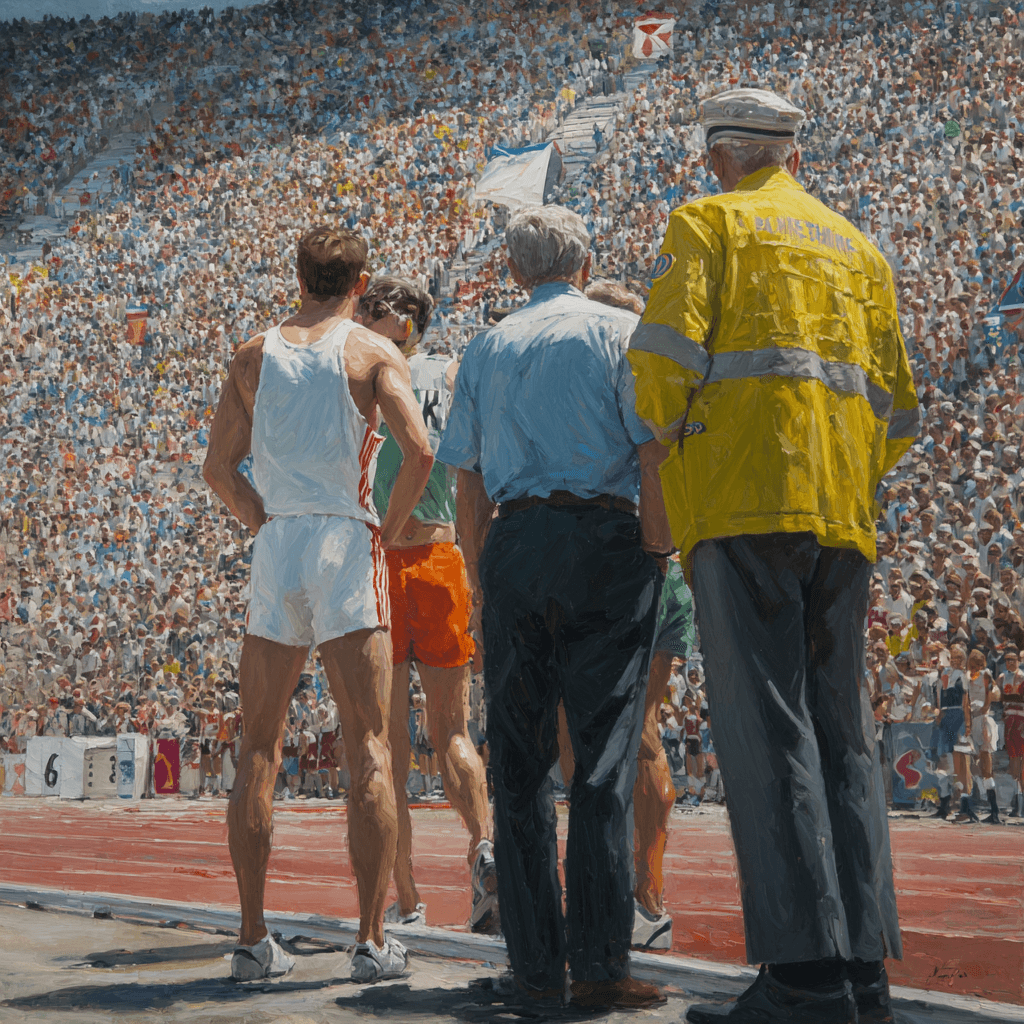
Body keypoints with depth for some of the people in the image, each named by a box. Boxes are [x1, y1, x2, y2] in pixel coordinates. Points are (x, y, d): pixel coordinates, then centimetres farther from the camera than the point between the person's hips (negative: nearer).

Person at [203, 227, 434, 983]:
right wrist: (391, 526, 1)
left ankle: (253, 939, 7)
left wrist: (266, 524, 14)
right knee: (370, 749, -1)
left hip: (275, 548, 3)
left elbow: (219, 467, 9)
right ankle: (373, 940, -4)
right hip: (346, 543, -3)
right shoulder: (372, 352, 1)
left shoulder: (254, 357, 11)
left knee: (259, 751, 8)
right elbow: (419, 450, -12)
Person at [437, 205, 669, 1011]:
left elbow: (469, 485, 13)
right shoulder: (618, 331, 4)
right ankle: (599, 964, -6)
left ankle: (535, 964, 7)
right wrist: (661, 553, -1)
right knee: (604, 753, -3)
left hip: (513, 543, 3)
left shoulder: (486, 349, 15)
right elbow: (652, 453, -5)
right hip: (604, 536, -3)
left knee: (519, 760, 6)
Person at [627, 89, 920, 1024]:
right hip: (842, 518, 6)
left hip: (743, 501, -6)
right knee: (843, 733, 7)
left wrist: (669, 455, 5)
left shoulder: (708, 224, 7)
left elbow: (667, 352, -8)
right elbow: (896, 407, 19)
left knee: (767, 732, -10)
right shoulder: (859, 248, 23)